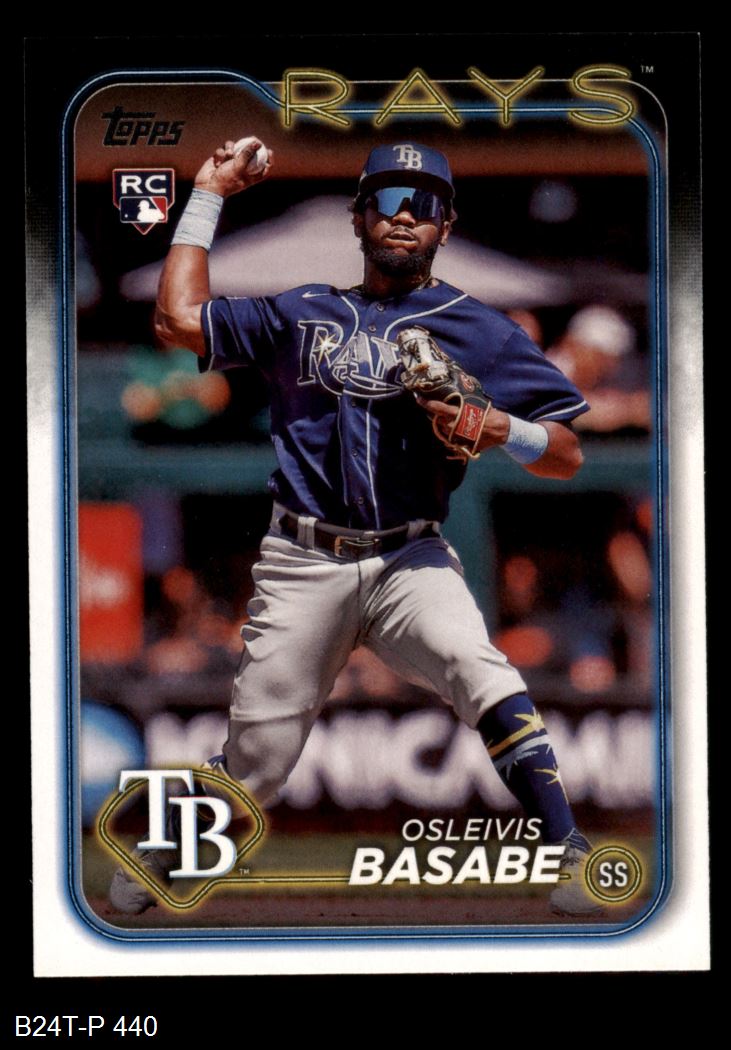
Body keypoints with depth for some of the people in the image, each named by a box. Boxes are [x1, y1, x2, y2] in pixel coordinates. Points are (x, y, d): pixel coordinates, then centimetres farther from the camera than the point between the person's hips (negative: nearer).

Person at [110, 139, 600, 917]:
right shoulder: (301, 315, 15)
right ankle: (164, 853, 30)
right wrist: (208, 195, 14)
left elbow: (567, 456, 3)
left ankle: (568, 856, -24)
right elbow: (178, 318, 9)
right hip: (301, 566, 1)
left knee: (483, 677, -30)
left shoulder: (477, 329, 7)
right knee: (254, 763, 3)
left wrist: (499, 430, -18)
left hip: (410, 560, -1)